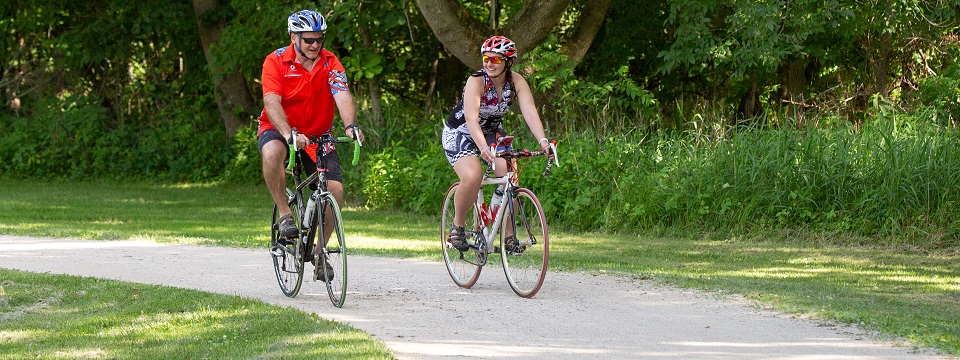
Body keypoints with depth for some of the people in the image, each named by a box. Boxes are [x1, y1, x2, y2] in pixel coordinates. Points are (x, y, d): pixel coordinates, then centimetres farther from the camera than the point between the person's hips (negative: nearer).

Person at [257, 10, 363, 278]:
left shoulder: (330, 63, -7)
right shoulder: (276, 61, -14)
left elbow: (343, 96, -21)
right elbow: (272, 102, -26)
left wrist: (350, 126, -42)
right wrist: (289, 134, -43)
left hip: (318, 136, 3)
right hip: (277, 130, -3)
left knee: (335, 189, -14)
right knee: (272, 153, -39)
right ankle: (284, 215, -23)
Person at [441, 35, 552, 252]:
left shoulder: (516, 82, -16)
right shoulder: (476, 81, -27)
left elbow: (530, 113, -27)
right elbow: (471, 118, -40)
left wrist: (543, 141, -45)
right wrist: (483, 147, -57)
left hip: (492, 132, 5)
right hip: (460, 134, -5)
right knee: (472, 177, -30)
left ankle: (508, 235, -5)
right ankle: (457, 226, -6)